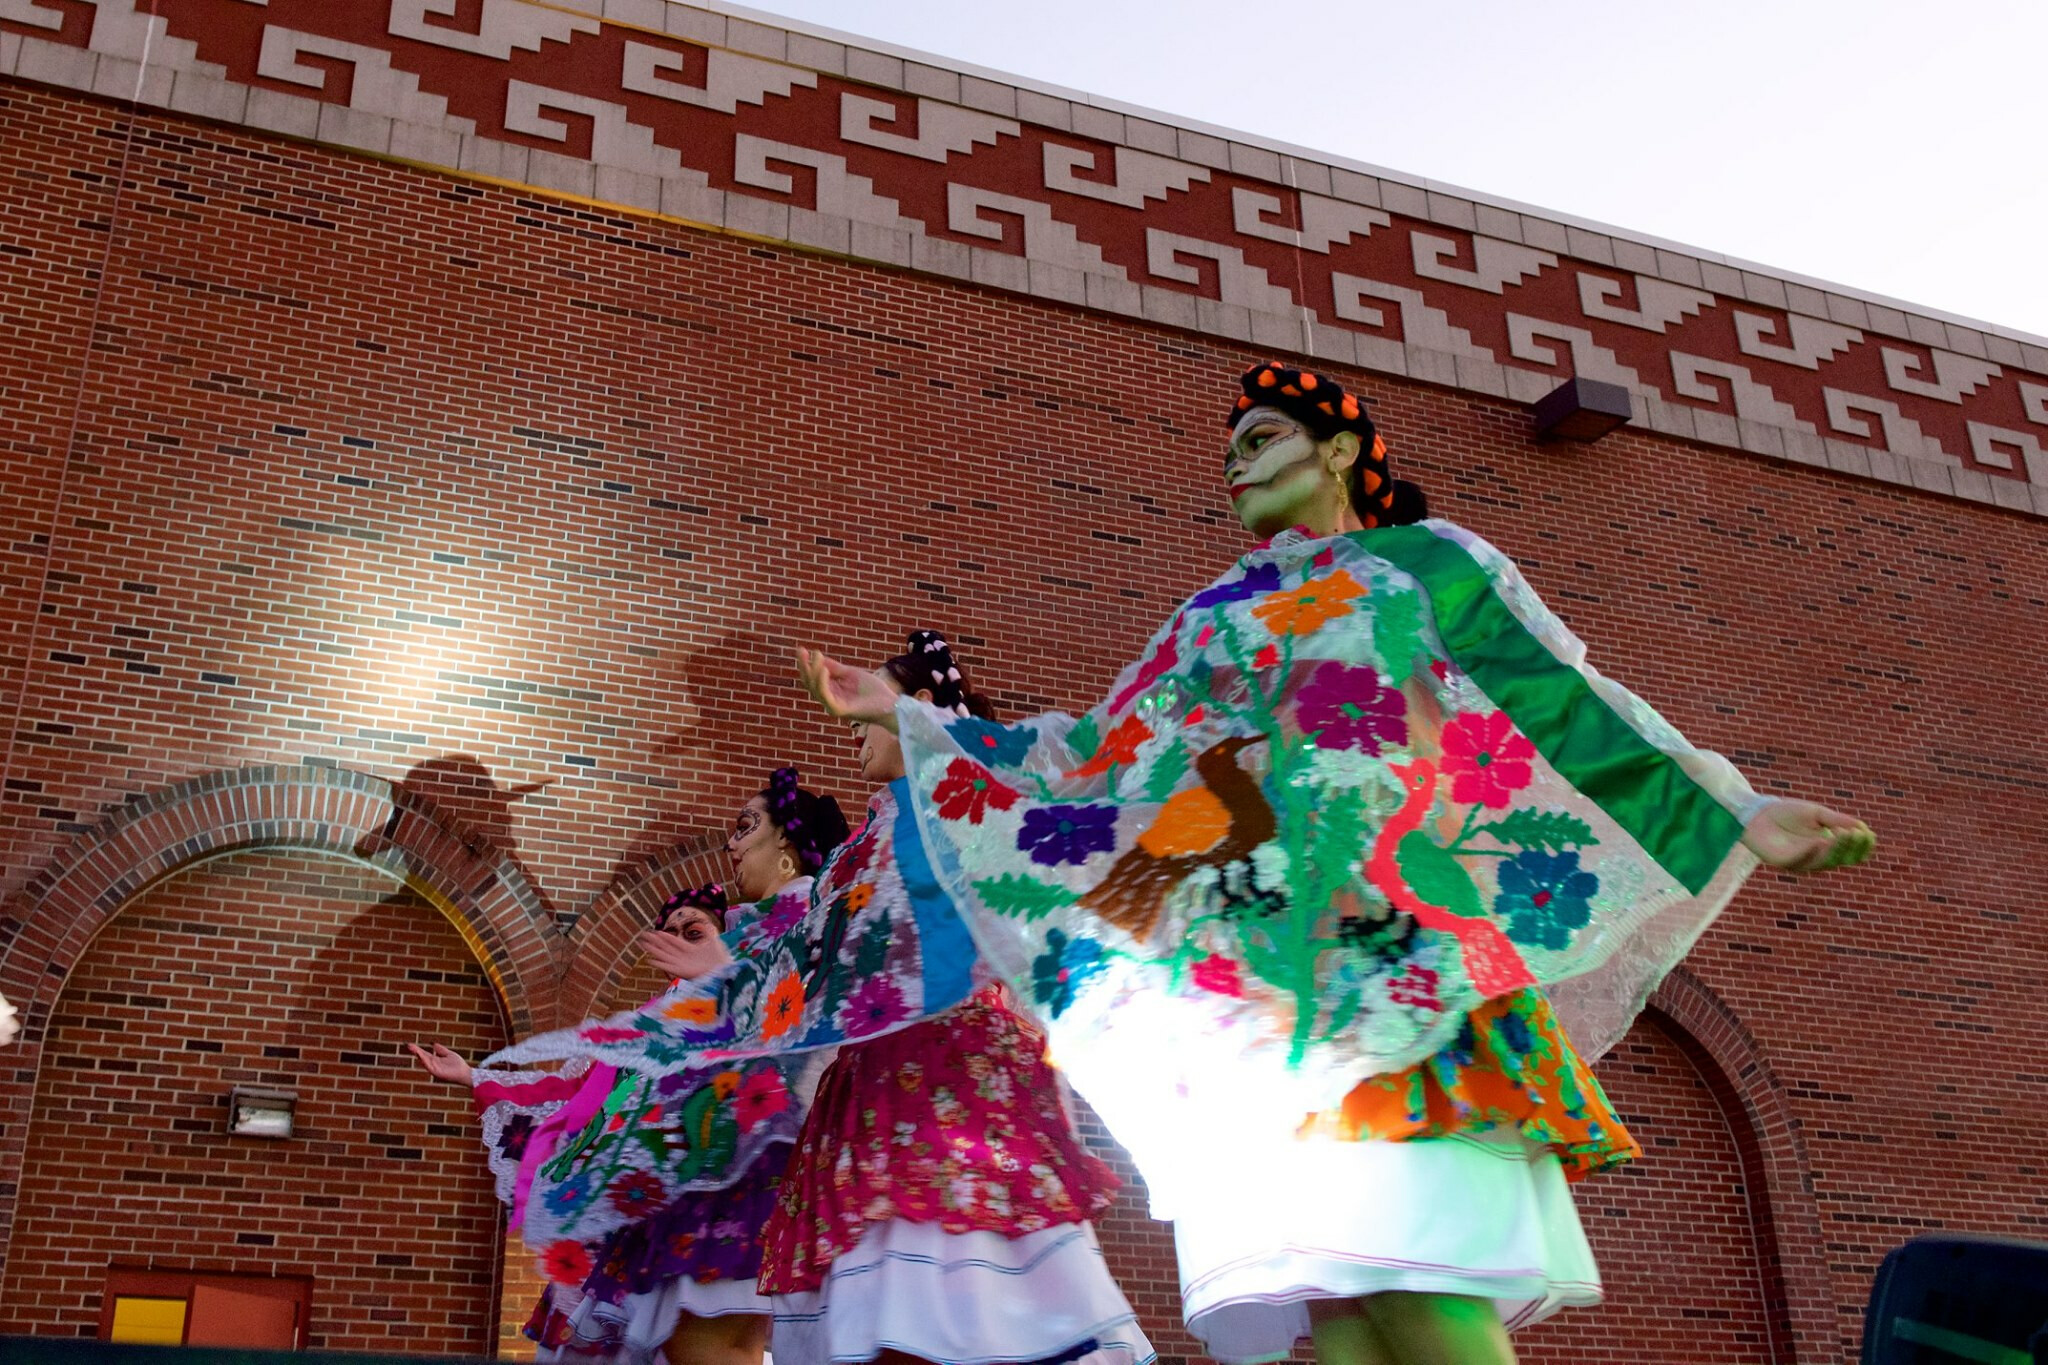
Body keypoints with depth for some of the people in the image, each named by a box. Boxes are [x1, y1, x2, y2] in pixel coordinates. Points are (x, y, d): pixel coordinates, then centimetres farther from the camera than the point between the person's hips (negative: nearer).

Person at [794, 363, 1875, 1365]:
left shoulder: (1424, 560, 20)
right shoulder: (1210, 618, 29)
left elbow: (1564, 705, 11)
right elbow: (1093, 761, 27)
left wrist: (1736, 814, 0)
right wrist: (912, 719, 28)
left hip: (1389, 942, -3)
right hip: (1245, 969, 3)